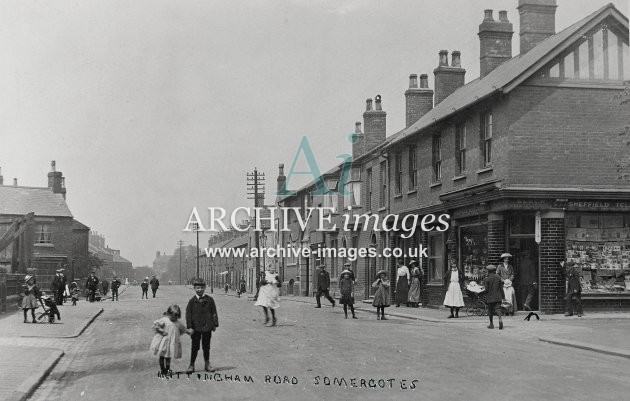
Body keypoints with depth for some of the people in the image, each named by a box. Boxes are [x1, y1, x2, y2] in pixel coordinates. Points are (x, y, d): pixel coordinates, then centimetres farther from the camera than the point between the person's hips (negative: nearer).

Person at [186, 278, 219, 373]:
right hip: (196, 327, -1)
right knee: (194, 347, 5)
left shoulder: (209, 300, 1)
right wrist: (190, 327, -9)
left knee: (206, 346, 11)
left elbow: (214, 312, 6)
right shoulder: (192, 301, -3)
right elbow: (188, 314, -4)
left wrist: (215, 324, 3)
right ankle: (192, 365, 14)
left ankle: (207, 364, 22)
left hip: (207, 327, 1)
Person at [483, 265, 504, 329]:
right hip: (498, 297, 2)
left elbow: (486, 289, -12)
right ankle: (500, 319, -29)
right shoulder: (498, 277, 3)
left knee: (490, 310, 8)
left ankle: (491, 324, 15)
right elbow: (501, 288, 5)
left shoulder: (487, 279, -9)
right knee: (498, 308, -1)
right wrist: (502, 296, 11)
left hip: (490, 297, -2)